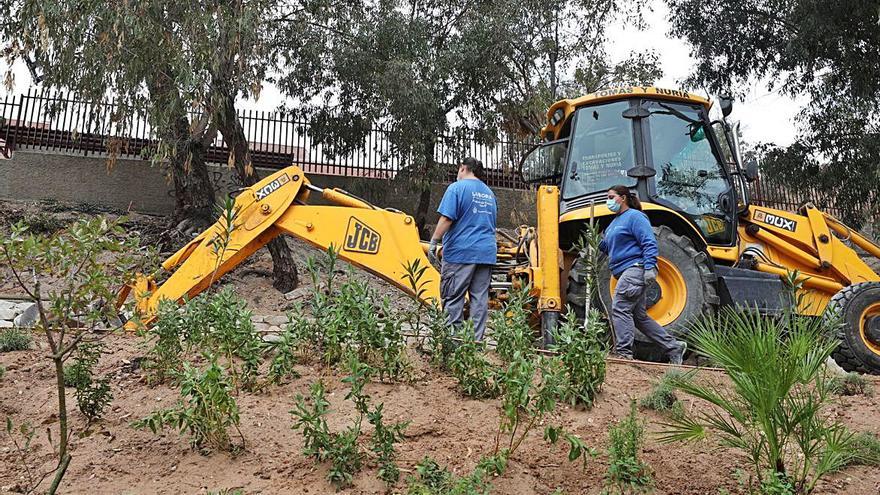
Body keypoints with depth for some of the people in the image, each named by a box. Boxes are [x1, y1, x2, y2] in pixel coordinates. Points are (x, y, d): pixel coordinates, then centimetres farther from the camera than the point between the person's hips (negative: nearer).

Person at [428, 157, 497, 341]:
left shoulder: (457, 188, -4)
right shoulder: (489, 193, 18)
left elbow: (446, 219, -13)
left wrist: (434, 241, -10)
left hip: (460, 251, -6)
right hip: (487, 252, 6)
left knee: (453, 298, -1)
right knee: (480, 298, 5)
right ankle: (477, 340, 6)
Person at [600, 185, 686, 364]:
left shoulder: (634, 216, -5)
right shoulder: (615, 221, 23)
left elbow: (649, 243, -14)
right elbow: (606, 247, 30)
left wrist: (650, 266, -23)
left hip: (634, 269, -10)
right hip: (627, 273, 10)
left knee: (619, 308, -16)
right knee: (639, 317, 10)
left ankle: (624, 353, -15)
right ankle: (673, 347, 16)